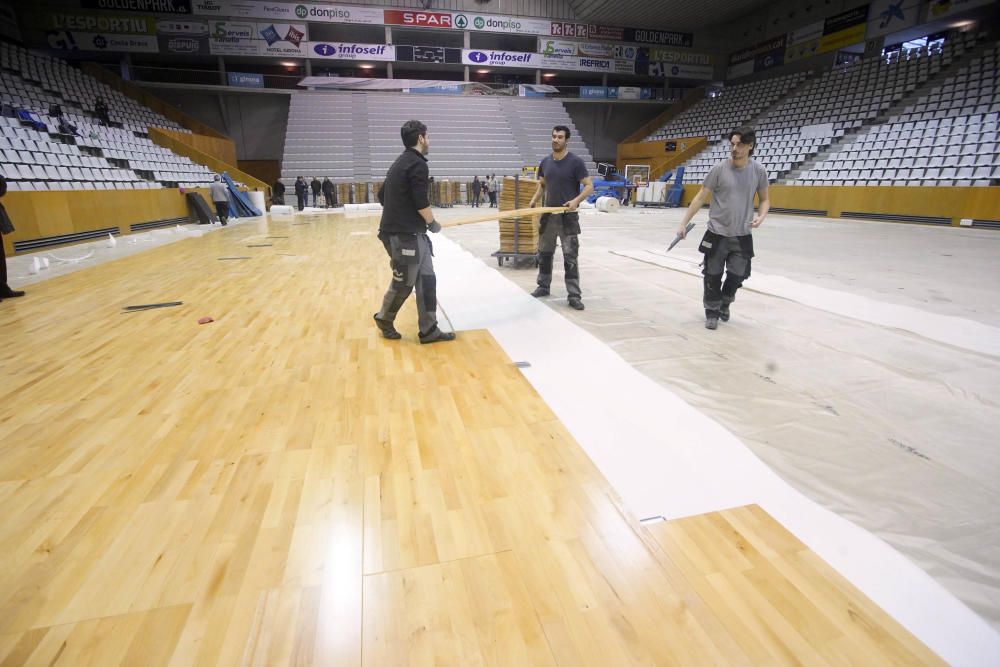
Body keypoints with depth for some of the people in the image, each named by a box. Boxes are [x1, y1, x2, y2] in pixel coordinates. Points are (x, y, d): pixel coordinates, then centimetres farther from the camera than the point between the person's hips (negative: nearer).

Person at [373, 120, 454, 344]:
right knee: (403, 283, 2)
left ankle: (429, 330, 10)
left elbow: (382, 195, 22)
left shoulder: (401, 163, 18)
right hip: (404, 235, -10)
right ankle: (384, 319, 24)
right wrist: (432, 223, -3)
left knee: (426, 280, 7)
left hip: (413, 233, 10)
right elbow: (421, 202, -19)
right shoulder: (417, 164, -12)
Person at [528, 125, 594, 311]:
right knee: (544, 253, 14)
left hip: (567, 216, -5)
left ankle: (574, 295, -1)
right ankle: (543, 286, 29)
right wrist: (533, 201, 2)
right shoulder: (545, 162, 7)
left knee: (570, 256, -5)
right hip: (548, 214, 6)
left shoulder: (576, 162, -9)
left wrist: (576, 200, -27)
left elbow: (589, 186, -10)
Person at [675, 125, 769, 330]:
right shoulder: (719, 169, -8)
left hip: (742, 236, 2)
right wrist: (684, 223, -8)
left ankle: (724, 304, 38)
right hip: (717, 234, -2)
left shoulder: (759, 171, -2)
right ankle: (712, 312, 23)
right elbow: (700, 198, -3)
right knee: (713, 276, 2)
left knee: (737, 276, 8)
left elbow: (764, 200, 9)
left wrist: (761, 216, -12)